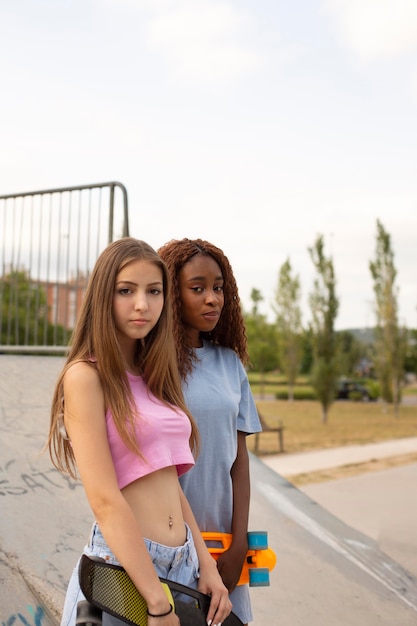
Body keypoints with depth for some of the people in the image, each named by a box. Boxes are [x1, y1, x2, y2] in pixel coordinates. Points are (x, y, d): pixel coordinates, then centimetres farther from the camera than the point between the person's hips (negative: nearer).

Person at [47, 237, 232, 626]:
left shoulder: (154, 378, 10)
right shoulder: (85, 376, -12)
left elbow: (171, 484, 11)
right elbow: (105, 500, -18)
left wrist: (206, 564, 3)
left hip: (183, 562, 7)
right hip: (121, 563, -7)